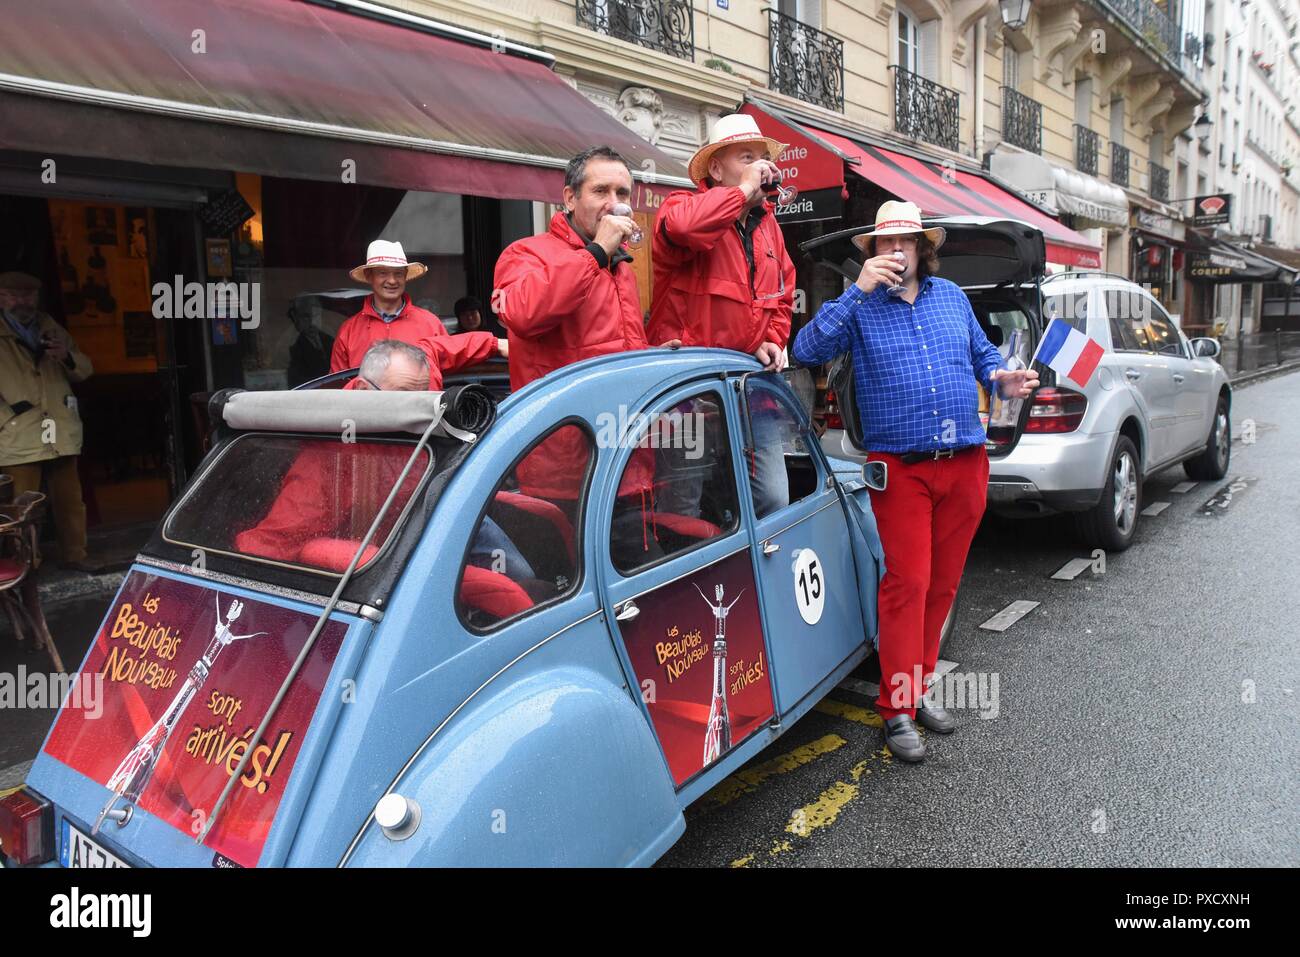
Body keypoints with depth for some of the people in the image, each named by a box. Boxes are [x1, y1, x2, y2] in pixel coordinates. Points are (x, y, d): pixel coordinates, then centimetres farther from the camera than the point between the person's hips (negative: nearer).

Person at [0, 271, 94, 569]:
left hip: (61, 434, 4)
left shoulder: (52, 330, 16)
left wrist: (68, 357, -4)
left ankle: (75, 558, 19)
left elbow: (85, 371, 18)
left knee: (70, 502, 9)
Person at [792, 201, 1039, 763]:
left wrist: (1002, 378, -1)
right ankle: (897, 709, 4)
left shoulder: (951, 296, 14)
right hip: (901, 468, -4)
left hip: (966, 464, 5)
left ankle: (917, 687, 26)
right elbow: (807, 351, -14)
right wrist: (859, 290, -18)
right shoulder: (860, 306, 1)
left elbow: (982, 352, 22)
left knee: (942, 583, 10)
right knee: (907, 583, -7)